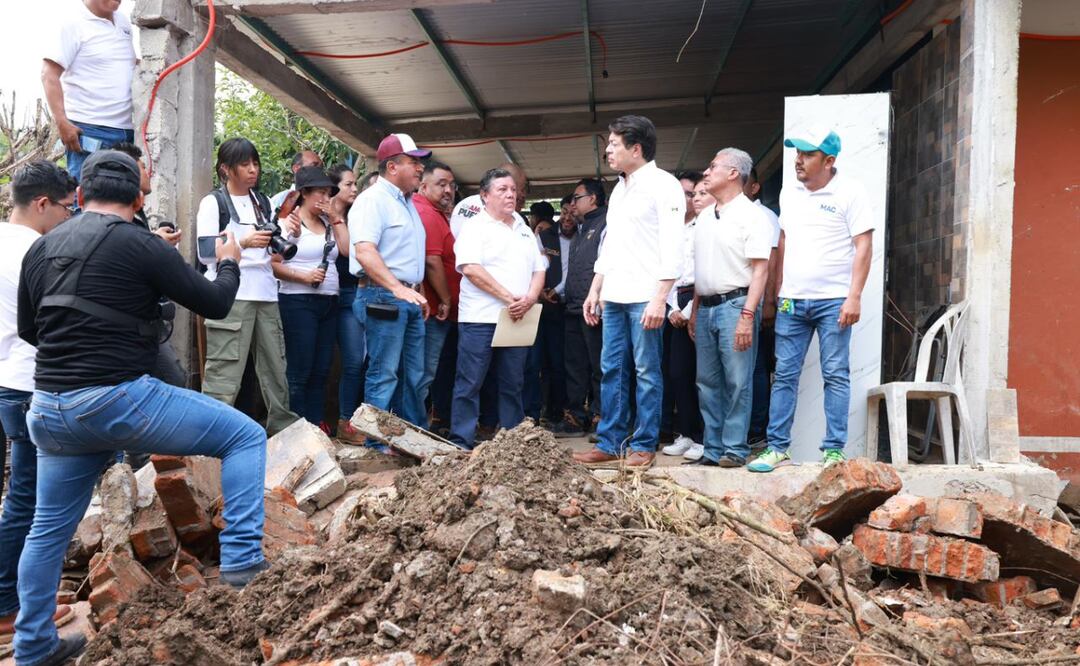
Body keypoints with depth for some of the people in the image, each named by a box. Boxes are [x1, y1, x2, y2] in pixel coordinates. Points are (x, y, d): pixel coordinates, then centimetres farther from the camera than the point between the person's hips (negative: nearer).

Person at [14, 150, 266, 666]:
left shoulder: (41, 248, 11)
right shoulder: (139, 244, -9)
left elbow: (29, 330, 22)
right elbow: (214, 305, -2)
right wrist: (228, 264, 17)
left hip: (49, 408, 7)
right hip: (118, 400, -7)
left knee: (50, 528, 21)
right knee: (245, 436, 5)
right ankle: (241, 559, -1)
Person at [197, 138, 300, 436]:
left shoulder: (262, 202, 18)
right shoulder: (213, 202, 0)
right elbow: (205, 255, -8)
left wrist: (289, 234, 2)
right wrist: (243, 243, -21)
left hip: (266, 294, 6)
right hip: (230, 297, -6)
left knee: (275, 366, 9)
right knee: (224, 372, -9)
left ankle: (283, 428, 19)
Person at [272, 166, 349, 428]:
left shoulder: (328, 223, 17)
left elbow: (347, 249, 3)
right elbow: (273, 264, -10)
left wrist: (336, 218, 3)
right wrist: (304, 276, -18)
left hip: (329, 303, 7)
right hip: (298, 302, -7)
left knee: (321, 370, 9)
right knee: (299, 371, -4)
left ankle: (316, 424, 16)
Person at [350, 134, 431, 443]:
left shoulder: (407, 203, 19)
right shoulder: (373, 199, -10)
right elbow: (364, 252, -22)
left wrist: (417, 293, 18)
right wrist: (398, 288, -29)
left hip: (409, 298, 9)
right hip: (383, 297, -9)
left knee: (415, 375, 13)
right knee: (383, 375, -4)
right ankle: (378, 444, 4)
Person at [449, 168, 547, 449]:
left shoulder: (524, 230, 19)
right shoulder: (475, 227, -2)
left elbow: (539, 270, 16)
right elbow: (470, 268, -15)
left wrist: (530, 299, -5)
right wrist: (508, 297, -17)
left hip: (517, 320, 6)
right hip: (480, 319, -6)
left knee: (512, 384, 12)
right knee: (469, 383, -3)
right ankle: (461, 443, 4)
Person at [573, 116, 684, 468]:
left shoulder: (663, 185, -5)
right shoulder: (619, 190, 19)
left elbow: (672, 246, -12)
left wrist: (660, 298, -19)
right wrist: (595, 290, 18)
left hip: (645, 297, -8)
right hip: (614, 296, 8)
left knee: (647, 372, 0)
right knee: (611, 370, 8)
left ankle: (643, 445, 8)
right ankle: (609, 443, 15)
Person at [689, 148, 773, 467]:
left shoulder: (751, 215, -6)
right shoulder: (705, 216, 17)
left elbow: (760, 270, -12)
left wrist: (747, 315, -20)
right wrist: (694, 310, 16)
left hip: (735, 304, -7)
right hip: (706, 307, 8)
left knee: (737, 383, -3)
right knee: (708, 382, 9)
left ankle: (735, 449, 5)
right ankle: (713, 449, 17)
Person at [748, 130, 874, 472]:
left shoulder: (849, 191, -5)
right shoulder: (789, 193, 11)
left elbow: (863, 246, -8)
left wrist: (854, 297, -14)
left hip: (833, 301, -5)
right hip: (791, 301, 5)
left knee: (836, 375, 1)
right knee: (784, 375, 4)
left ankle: (834, 450, 7)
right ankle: (777, 448, 10)